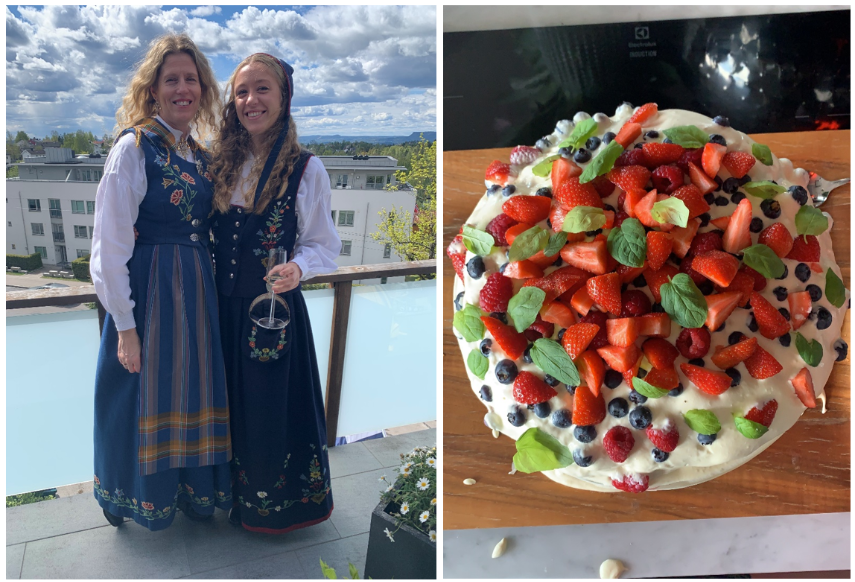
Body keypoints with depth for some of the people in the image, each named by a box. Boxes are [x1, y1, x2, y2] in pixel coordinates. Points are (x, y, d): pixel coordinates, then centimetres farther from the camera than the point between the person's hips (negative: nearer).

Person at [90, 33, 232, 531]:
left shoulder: (200, 155, 9)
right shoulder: (134, 147, -11)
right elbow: (110, 246, -14)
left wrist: (211, 291, 7)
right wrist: (125, 325, -15)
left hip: (199, 293, 6)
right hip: (149, 292, -6)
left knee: (194, 394, 15)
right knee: (147, 398, 9)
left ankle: (193, 489, 35)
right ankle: (141, 496, 34)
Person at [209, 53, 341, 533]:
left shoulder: (307, 169, -6)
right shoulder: (223, 163, 8)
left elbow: (324, 245, -4)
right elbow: (208, 236, 15)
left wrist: (298, 268, -23)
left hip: (274, 309, -4)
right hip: (225, 307, 5)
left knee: (272, 404, 6)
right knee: (232, 403, 16)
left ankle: (278, 501, 31)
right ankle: (238, 493, 40)